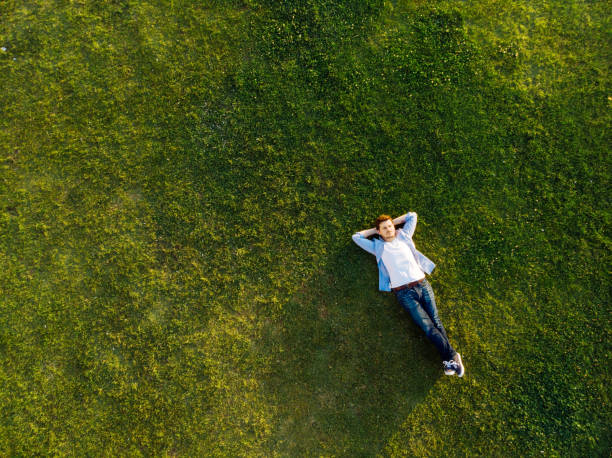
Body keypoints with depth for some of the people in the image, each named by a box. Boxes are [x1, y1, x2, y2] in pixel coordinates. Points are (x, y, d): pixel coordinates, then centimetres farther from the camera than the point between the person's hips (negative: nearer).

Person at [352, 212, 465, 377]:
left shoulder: (403, 236, 17)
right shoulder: (378, 246, 12)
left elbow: (412, 216, 28)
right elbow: (356, 237, 16)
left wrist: (393, 222, 23)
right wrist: (374, 230, 20)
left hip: (422, 284, 3)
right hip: (403, 293, -3)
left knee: (436, 321, -6)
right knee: (428, 327, -10)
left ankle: (448, 360, -6)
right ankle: (452, 357, -8)